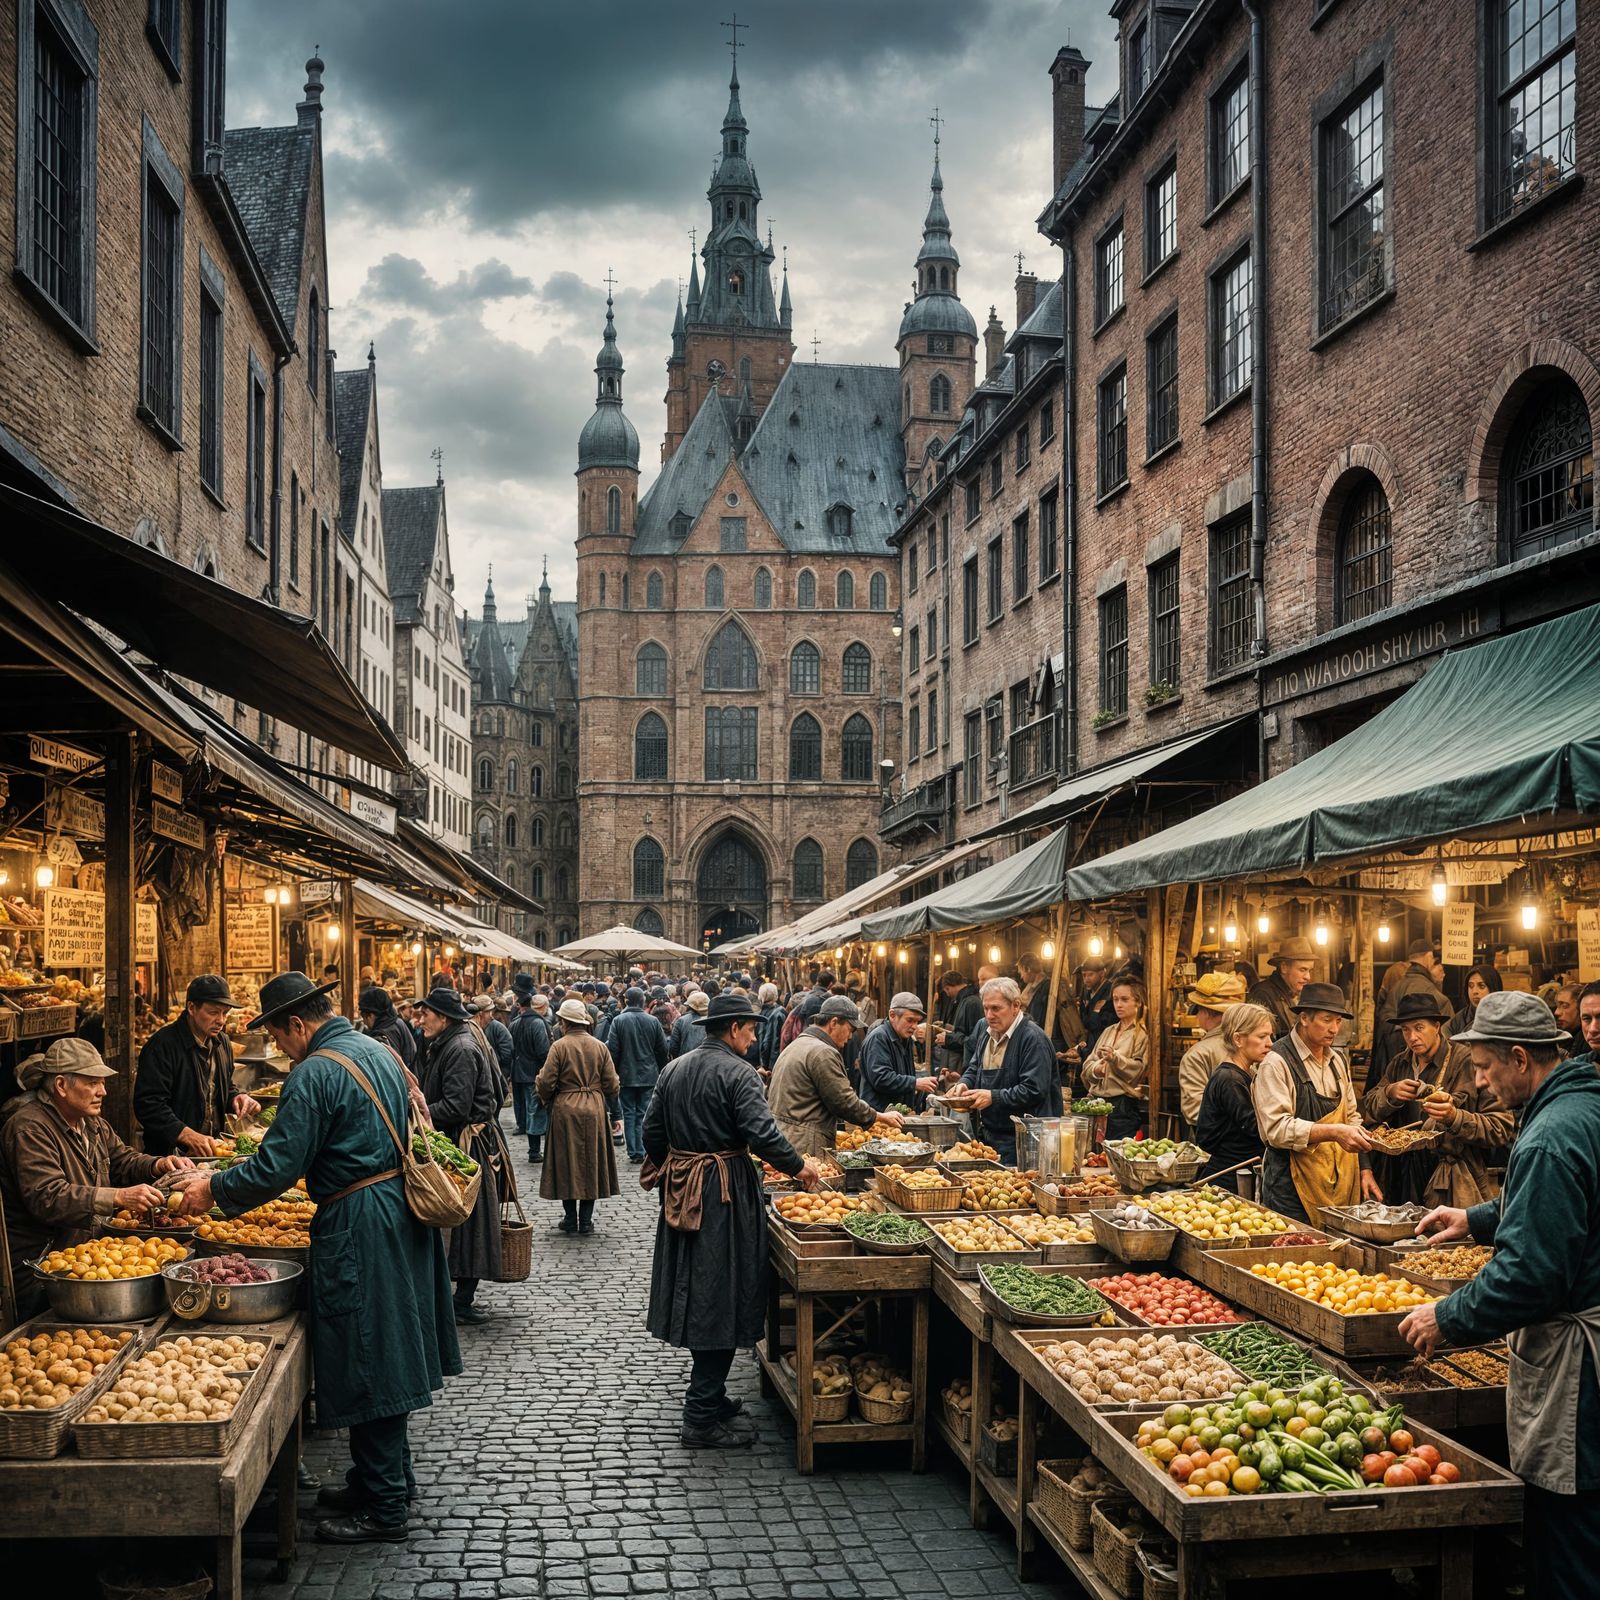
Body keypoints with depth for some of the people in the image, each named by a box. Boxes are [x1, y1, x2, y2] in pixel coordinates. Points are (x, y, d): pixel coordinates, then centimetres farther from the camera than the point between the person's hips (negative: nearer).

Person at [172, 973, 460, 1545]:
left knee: (368, 1369, 0)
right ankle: (389, 1479, 31)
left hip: (358, 1229, -9)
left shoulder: (315, 1073, -16)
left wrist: (214, 1188, -2)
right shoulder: (378, 1051, 11)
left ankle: (382, 1509, 8)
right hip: (403, 1214, 9)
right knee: (387, 1355, 19)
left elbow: (276, 1168, -18)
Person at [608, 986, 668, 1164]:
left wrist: (614, 1072, 5)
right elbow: (663, 1050, 2)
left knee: (629, 1114, 6)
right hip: (648, 1075, 1)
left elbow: (612, 1049, -9)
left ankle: (633, 1152, 4)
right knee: (643, 1114, 8)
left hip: (626, 1075, -1)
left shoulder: (619, 1021, -9)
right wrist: (659, 1070, 16)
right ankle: (641, 1151, 5)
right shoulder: (653, 1021, -3)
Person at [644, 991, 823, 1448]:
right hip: (725, 1195, -8)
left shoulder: (674, 1069, 9)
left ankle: (709, 1397, 29)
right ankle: (702, 1418, 0)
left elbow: (653, 1132, 13)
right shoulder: (737, 1074, -15)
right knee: (721, 1300, -2)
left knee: (695, 1294, 16)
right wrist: (799, 1165, -8)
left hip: (681, 1192, 8)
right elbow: (762, 1134, -23)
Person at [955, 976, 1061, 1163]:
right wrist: (964, 1084, 3)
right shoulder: (987, 1034, 13)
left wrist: (993, 1097, -22)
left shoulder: (1032, 1038, -16)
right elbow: (974, 1068, 26)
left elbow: (1034, 1091, -22)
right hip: (988, 1132, 8)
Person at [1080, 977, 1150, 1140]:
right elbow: (1087, 1065, 13)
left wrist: (1115, 1058, -26)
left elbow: (1138, 1071, -11)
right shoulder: (1108, 1032, 19)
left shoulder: (1143, 1035, -1)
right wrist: (1096, 1069, -10)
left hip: (1124, 1106, -6)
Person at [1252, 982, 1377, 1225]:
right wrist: (1333, 1132, -26)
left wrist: (1365, 1169, 13)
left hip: (1342, 1183, 7)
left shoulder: (1338, 1061, 15)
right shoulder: (1277, 1063, -11)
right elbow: (1277, 1129, -20)